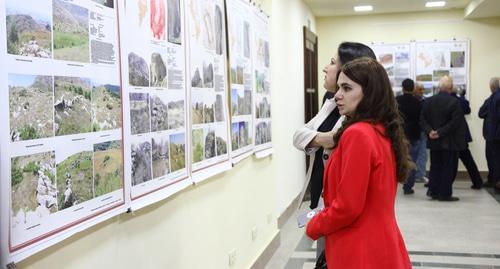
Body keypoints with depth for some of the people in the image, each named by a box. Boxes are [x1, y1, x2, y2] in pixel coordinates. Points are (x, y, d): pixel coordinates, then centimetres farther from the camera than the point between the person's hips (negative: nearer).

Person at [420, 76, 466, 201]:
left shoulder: (428, 101, 2)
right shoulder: (454, 102, -13)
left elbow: (423, 120, -1)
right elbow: (455, 122, -19)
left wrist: (430, 131, -10)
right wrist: (441, 132, -17)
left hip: (434, 141, 5)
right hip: (450, 142, -5)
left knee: (435, 166, 15)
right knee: (449, 168, 4)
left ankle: (433, 191, 16)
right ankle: (445, 194, 6)